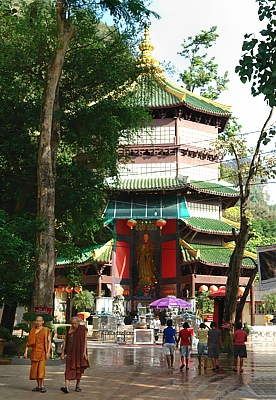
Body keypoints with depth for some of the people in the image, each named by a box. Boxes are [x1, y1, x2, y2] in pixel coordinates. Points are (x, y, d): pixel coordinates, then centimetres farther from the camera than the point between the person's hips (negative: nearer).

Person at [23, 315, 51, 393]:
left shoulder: (46, 330, 1)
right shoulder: (32, 330, 12)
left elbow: (49, 341, -3)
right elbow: (29, 341, 12)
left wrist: (48, 352, -11)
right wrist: (26, 351, 3)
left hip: (42, 351, -4)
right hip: (34, 352, 4)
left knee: (41, 368, -12)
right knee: (35, 369, 5)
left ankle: (42, 386, -11)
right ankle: (38, 386, 13)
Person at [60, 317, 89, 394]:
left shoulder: (83, 329, -2)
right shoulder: (68, 330, 7)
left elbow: (85, 341, -7)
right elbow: (65, 341, 9)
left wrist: (84, 352, -15)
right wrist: (62, 352, 4)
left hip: (79, 352, -1)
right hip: (70, 352, 1)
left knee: (79, 369, 7)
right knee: (69, 368, -10)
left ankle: (77, 386, 23)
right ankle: (66, 387, -19)